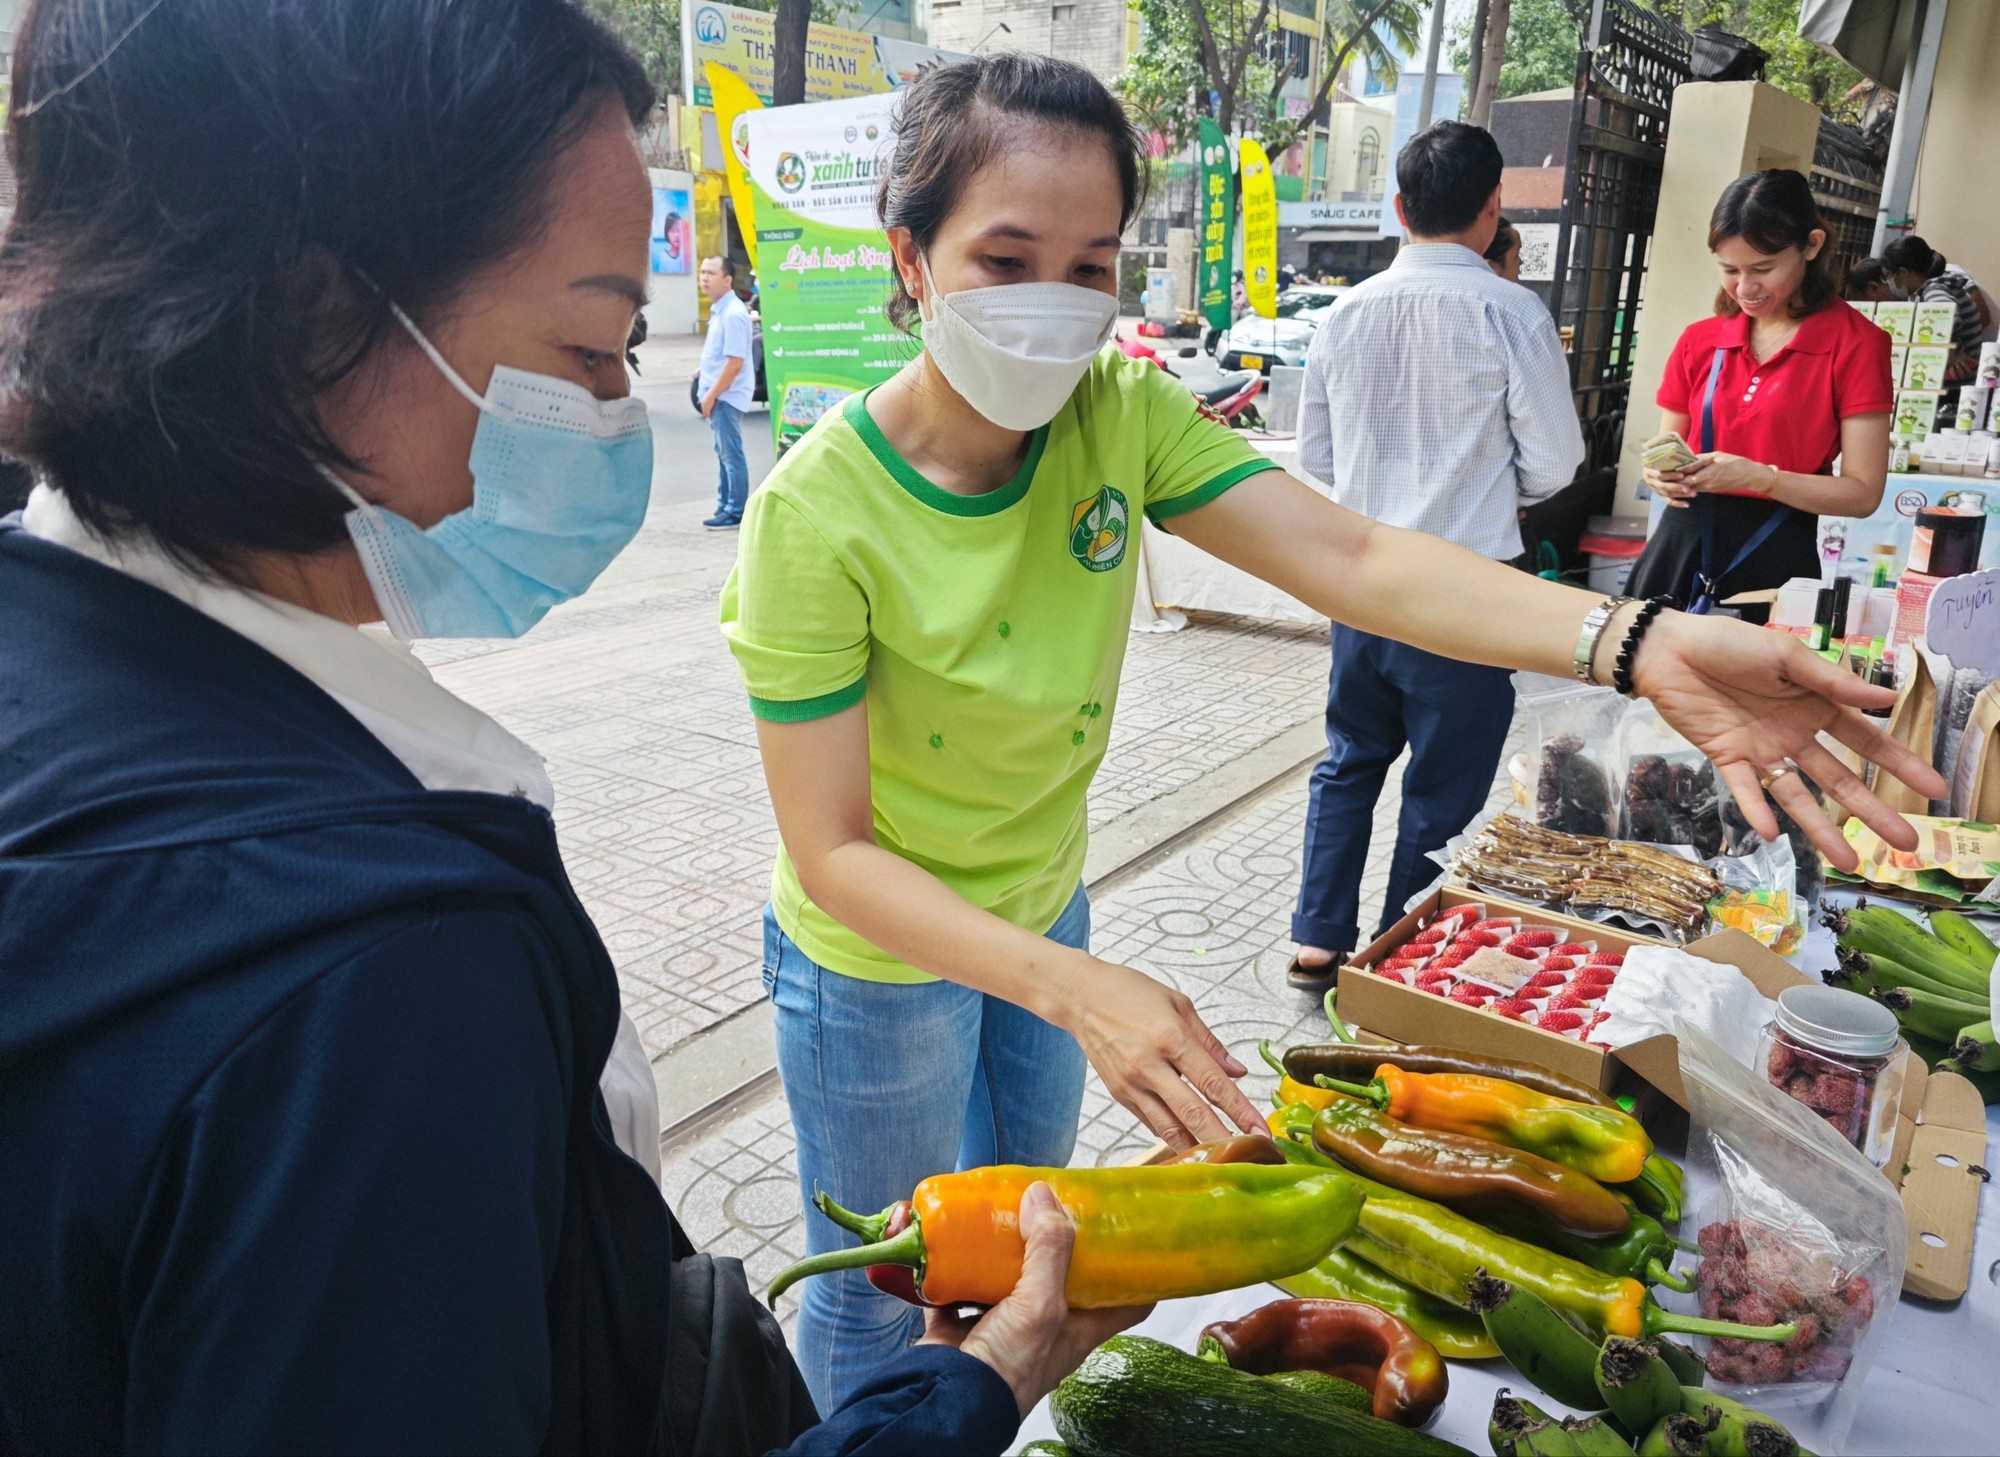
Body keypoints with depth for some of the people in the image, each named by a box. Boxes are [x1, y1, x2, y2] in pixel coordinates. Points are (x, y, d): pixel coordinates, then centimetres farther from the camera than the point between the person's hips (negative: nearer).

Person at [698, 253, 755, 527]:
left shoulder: (733, 314, -17)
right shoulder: (718, 310, 12)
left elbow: (735, 363, -22)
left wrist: (711, 395, -19)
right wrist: (708, 394, 16)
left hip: (727, 395, -10)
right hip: (718, 394, 10)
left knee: (731, 454, -3)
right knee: (723, 452, 16)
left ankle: (736, 512, 4)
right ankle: (725, 505, 25)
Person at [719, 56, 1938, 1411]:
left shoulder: (1120, 412, -16)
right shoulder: (819, 513, -30)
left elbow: (1350, 557, -28)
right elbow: (834, 852, -27)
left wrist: (1644, 642, -43)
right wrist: (1072, 988, -40)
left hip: (1040, 909, 6)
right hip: (883, 960, -5)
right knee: (889, 1296, 19)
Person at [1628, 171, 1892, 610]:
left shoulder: (1856, 344, -4)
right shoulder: (1698, 341, 8)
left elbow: (1863, 493, -7)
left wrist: (1758, 477, -20)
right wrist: (1662, 472, -10)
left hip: (1775, 559, -3)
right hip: (1680, 546, 4)